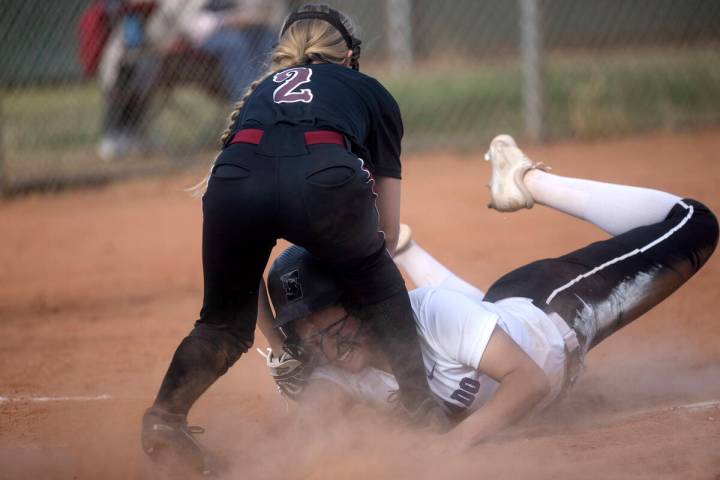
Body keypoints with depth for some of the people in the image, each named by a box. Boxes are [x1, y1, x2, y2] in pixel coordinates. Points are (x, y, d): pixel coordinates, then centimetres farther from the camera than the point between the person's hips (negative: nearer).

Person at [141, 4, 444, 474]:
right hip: (325, 178, -2)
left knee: (225, 320, 22)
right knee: (381, 287, 28)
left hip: (235, 180, 2)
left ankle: (166, 413, 1)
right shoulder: (371, 93, 36)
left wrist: (280, 344, 42)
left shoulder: (259, 93, 41)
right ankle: (420, 408, 24)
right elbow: (389, 230, 34)